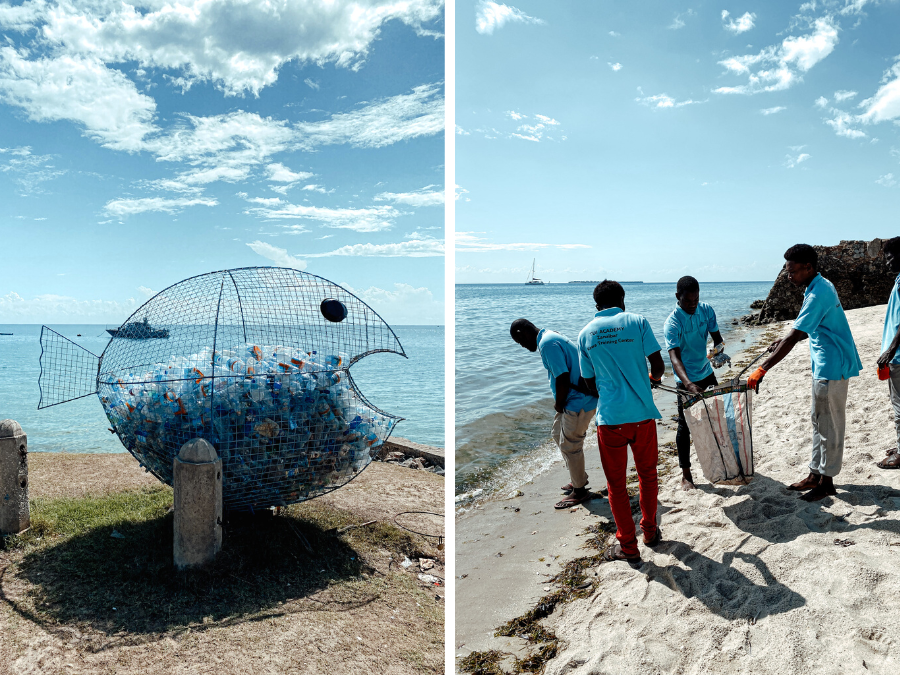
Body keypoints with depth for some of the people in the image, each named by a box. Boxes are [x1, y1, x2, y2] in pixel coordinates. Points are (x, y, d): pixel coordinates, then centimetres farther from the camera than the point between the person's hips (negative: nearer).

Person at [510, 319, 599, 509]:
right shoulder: (551, 337, 12)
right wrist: (560, 402, 13)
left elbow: (563, 377, -24)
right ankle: (578, 478, 36)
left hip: (579, 402, -11)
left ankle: (579, 491, 18)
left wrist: (559, 404, -10)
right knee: (559, 435, 22)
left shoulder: (547, 344, -20)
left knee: (569, 445, 2)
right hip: (580, 398, 11)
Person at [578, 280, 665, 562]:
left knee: (616, 483, 13)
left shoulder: (585, 333, 3)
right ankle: (650, 530, 36)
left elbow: (590, 383, 7)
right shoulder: (636, 321, -2)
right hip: (642, 414, 0)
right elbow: (658, 366, -5)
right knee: (647, 474, 22)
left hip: (609, 416, 0)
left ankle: (627, 546, 20)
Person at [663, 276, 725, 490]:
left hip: (707, 372, 6)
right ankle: (686, 475, 8)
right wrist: (688, 384, -49)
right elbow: (674, 357, -34)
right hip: (686, 380, -6)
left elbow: (717, 337, 0)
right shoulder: (672, 323, -24)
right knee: (685, 425, -2)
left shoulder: (706, 310, -6)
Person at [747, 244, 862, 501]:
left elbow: (794, 337, -28)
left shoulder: (817, 294, -23)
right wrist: (785, 340, 15)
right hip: (825, 366, 10)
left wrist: (763, 369, -29)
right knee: (819, 423, 15)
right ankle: (815, 475, 24)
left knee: (829, 427, 0)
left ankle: (826, 482, 11)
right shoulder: (821, 286, 9)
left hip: (833, 367, -10)